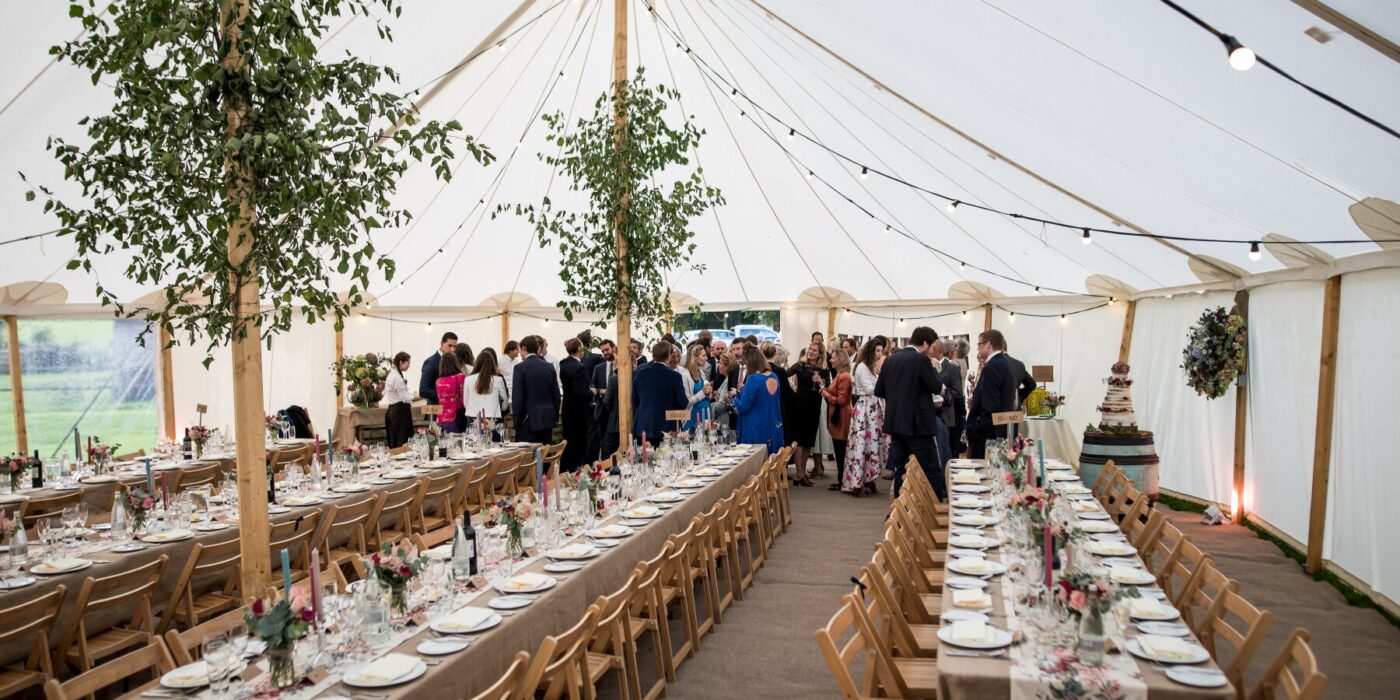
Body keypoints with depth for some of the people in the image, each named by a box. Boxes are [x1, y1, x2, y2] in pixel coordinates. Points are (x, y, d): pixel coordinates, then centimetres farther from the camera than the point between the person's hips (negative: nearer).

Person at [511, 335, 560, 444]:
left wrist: (517, 421, -2)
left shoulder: (520, 368, -8)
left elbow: (517, 397, -10)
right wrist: (555, 417, 16)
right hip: (547, 419, 5)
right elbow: (556, 394, 8)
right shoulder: (549, 367, 6)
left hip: (529, 420, -5)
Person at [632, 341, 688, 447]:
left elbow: (634, 401, 10)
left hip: (642, 427, 3)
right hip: (666, 427, -3)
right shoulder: (674, 376, -11)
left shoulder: (639, 374, 1)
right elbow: (683, 403, -8)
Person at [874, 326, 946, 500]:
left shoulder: (890, 359, 8)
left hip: (895, 422, 7)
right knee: (932, 471, -1)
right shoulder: (921, 360, -11)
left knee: (901, 471, 11)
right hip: (917, 422, -7)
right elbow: (936, 388, -6)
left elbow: (879, 390, 10)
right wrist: (941, 387, 15)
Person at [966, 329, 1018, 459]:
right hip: (1002, 431, 10)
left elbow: (990, 407, -22)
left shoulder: (991, 367, -17)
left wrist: (974, 431, -16)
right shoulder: (1007, 363, 13)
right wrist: (976, 402, 9)